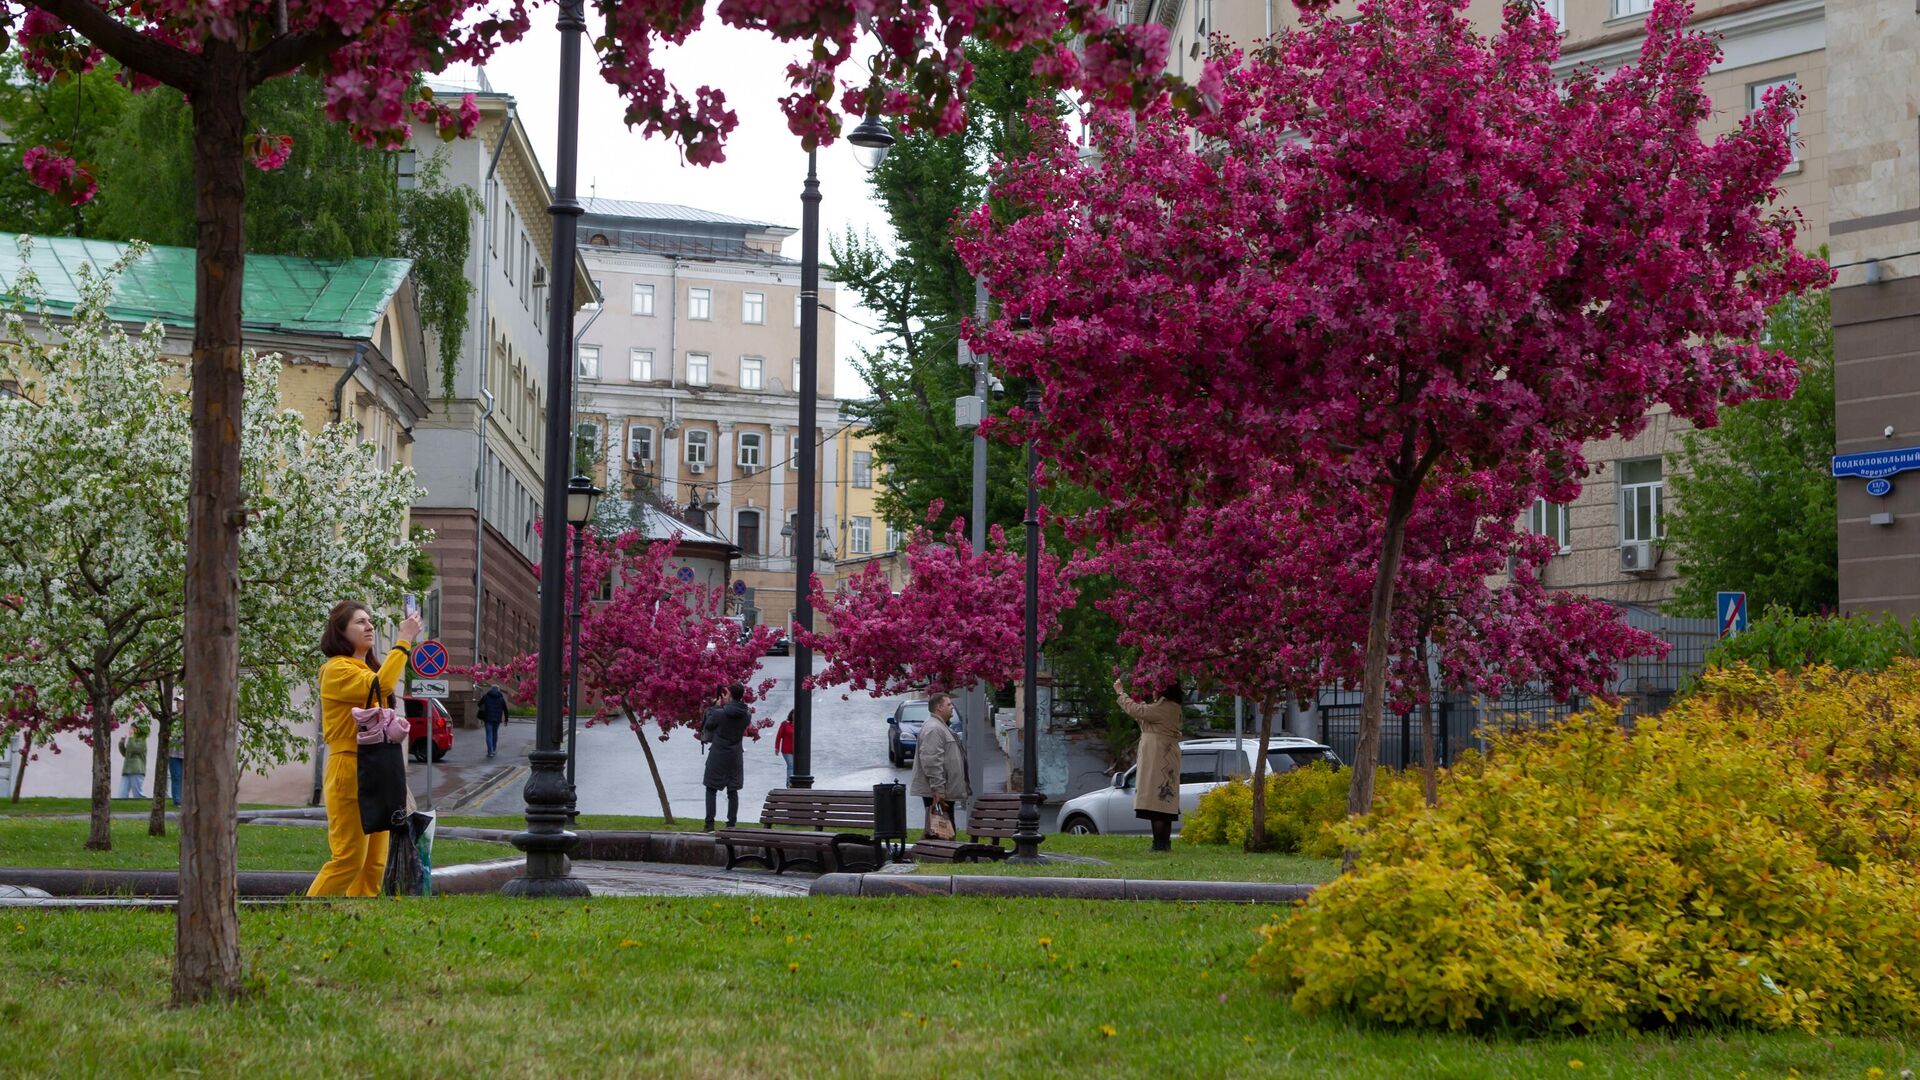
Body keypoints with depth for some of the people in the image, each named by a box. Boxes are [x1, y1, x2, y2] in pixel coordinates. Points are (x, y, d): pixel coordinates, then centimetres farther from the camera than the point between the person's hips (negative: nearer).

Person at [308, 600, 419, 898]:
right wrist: (404, 640, -22)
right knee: (349, 860, -10)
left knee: (375, 864, 6)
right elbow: (381, 685, -25)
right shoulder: (336, 670, -9)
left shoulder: (369, 670, 21)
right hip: (350, 770, -9)